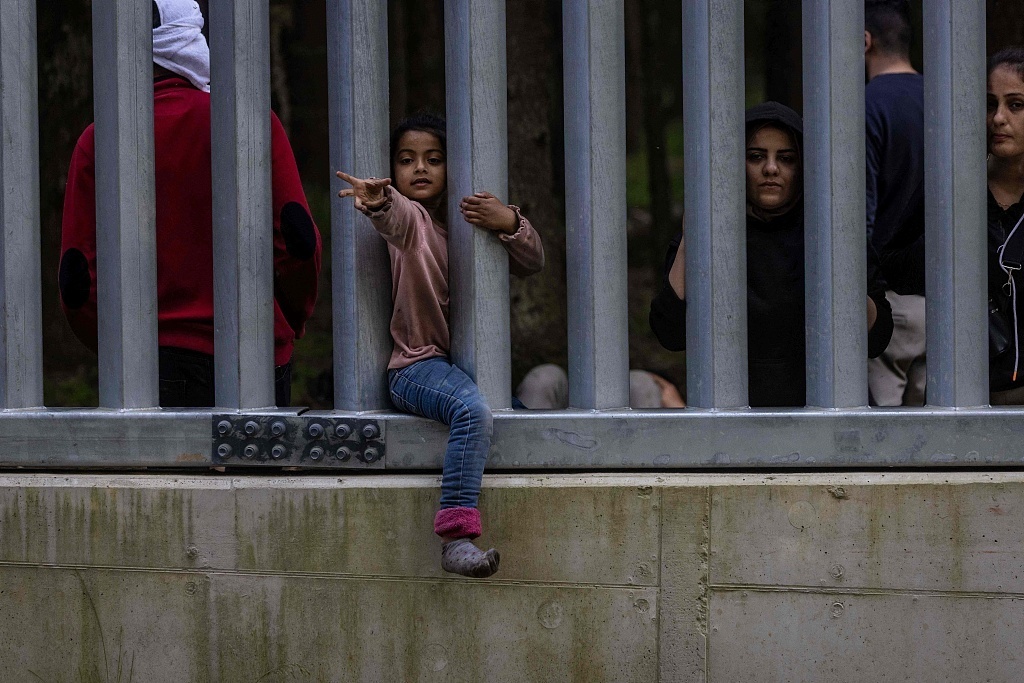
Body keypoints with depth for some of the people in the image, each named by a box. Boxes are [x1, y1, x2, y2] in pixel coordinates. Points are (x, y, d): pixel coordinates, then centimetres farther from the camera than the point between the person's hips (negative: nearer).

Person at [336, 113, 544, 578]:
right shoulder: (412, 218, -1)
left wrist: (510, 223, -11)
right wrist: (380, 201, -53)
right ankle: (456, 539, -42)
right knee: (473, 409, -32)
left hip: (466, 361, 7)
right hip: (416, 365, -7)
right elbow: (399, 219, -28)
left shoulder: (466, 219, 16)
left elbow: (533, 263, 10)